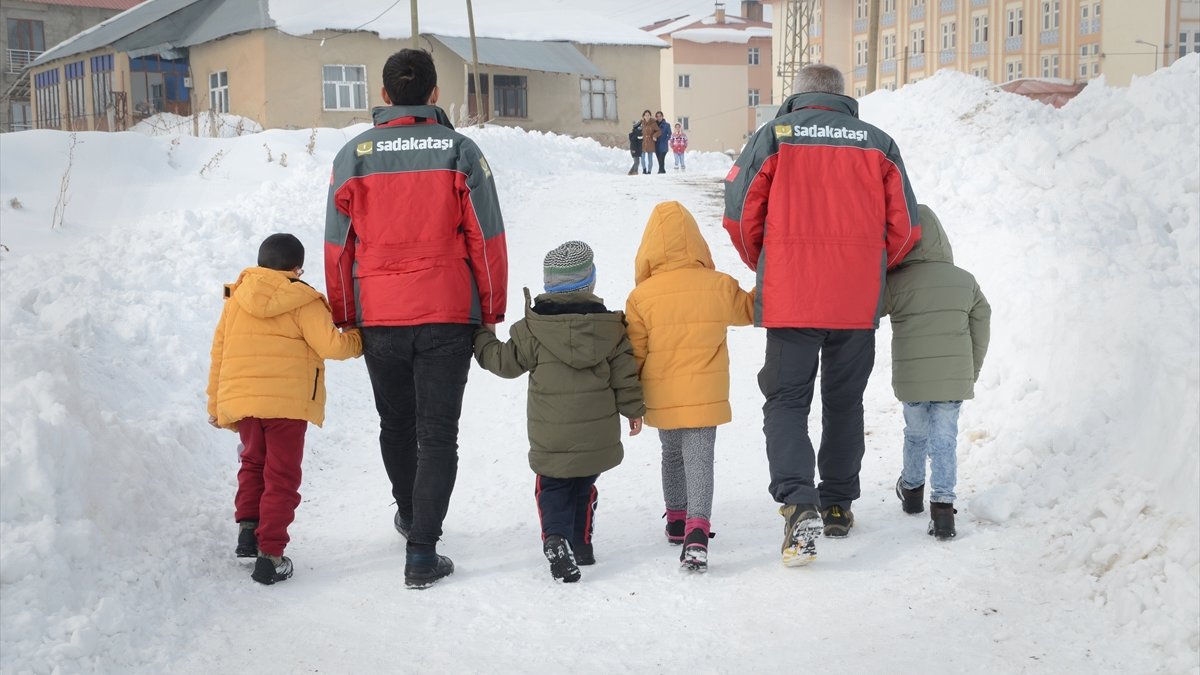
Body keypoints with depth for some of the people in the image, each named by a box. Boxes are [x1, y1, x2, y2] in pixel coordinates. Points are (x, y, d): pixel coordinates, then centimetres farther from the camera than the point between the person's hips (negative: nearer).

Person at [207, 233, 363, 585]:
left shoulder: (234, 299, 10)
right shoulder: (303, 302, -4)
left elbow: (219, 353, 13)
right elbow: (330, 345, -12)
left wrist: (215, 404, 21)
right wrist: (356, 340, 10)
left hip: (240, 400, 4)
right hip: (287, 402, -4)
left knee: (254, 461, 26)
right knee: (281, 476, 4)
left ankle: (247, 525, 11)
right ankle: (270, 554, 0)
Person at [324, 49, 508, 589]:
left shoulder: (354, 155, -1)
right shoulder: (460, 151, -5)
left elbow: (338, 246, 2)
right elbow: (487, 240, -3)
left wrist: (343, 320, 13)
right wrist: (492, 311, 8)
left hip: (379, 317, 2)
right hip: (447, 315, -2)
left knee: (396, 424, 22)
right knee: (438, 433, 2)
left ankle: (409, 513, 44)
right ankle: (422, 552, -5)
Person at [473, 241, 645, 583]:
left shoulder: (533, 329, -9)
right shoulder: (610, 326, -4)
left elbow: (505, 361, 1)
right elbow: (625, 374, -1)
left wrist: (481, 338, 18)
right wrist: (633, 409, 13)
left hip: (551, 438, -2)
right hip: (597, 436, 2)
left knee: (553, 490, 8)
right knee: (584, 489, 20)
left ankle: (556, 537, -14)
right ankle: (581, 544, 26)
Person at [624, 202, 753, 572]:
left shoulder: (641, 297, -9)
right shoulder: (720, 287, -6)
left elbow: (633, 355, -2)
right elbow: (749, 309, 13)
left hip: (661, 398, 1)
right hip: (705, 396, -1)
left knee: (672, 454, 22)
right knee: (700, 460, -2)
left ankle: (676, 519, 35)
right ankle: (697, 529, -20)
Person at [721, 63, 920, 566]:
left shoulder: (774, 136, 1)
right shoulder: (878, 144, 8)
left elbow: (739, 215, -2)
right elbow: (904, 227, 7)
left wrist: (765, 267, 16)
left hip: (789, 299, -2)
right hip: (858, 302, 3)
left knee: (786, 401, 3)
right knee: (844, 403, 17)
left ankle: (800, 506, -17)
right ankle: (838, 506, 26)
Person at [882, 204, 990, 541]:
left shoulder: (894, 282, -10)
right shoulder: (965, 280, 3)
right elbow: (981, 329, 9)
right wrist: (972, 372, 19)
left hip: (911, 379, -1)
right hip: (955, 378, 1)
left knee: (916, 434, 19)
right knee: (944, 438, 3)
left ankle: (912, 488, 40)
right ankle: (942, 503, -9)